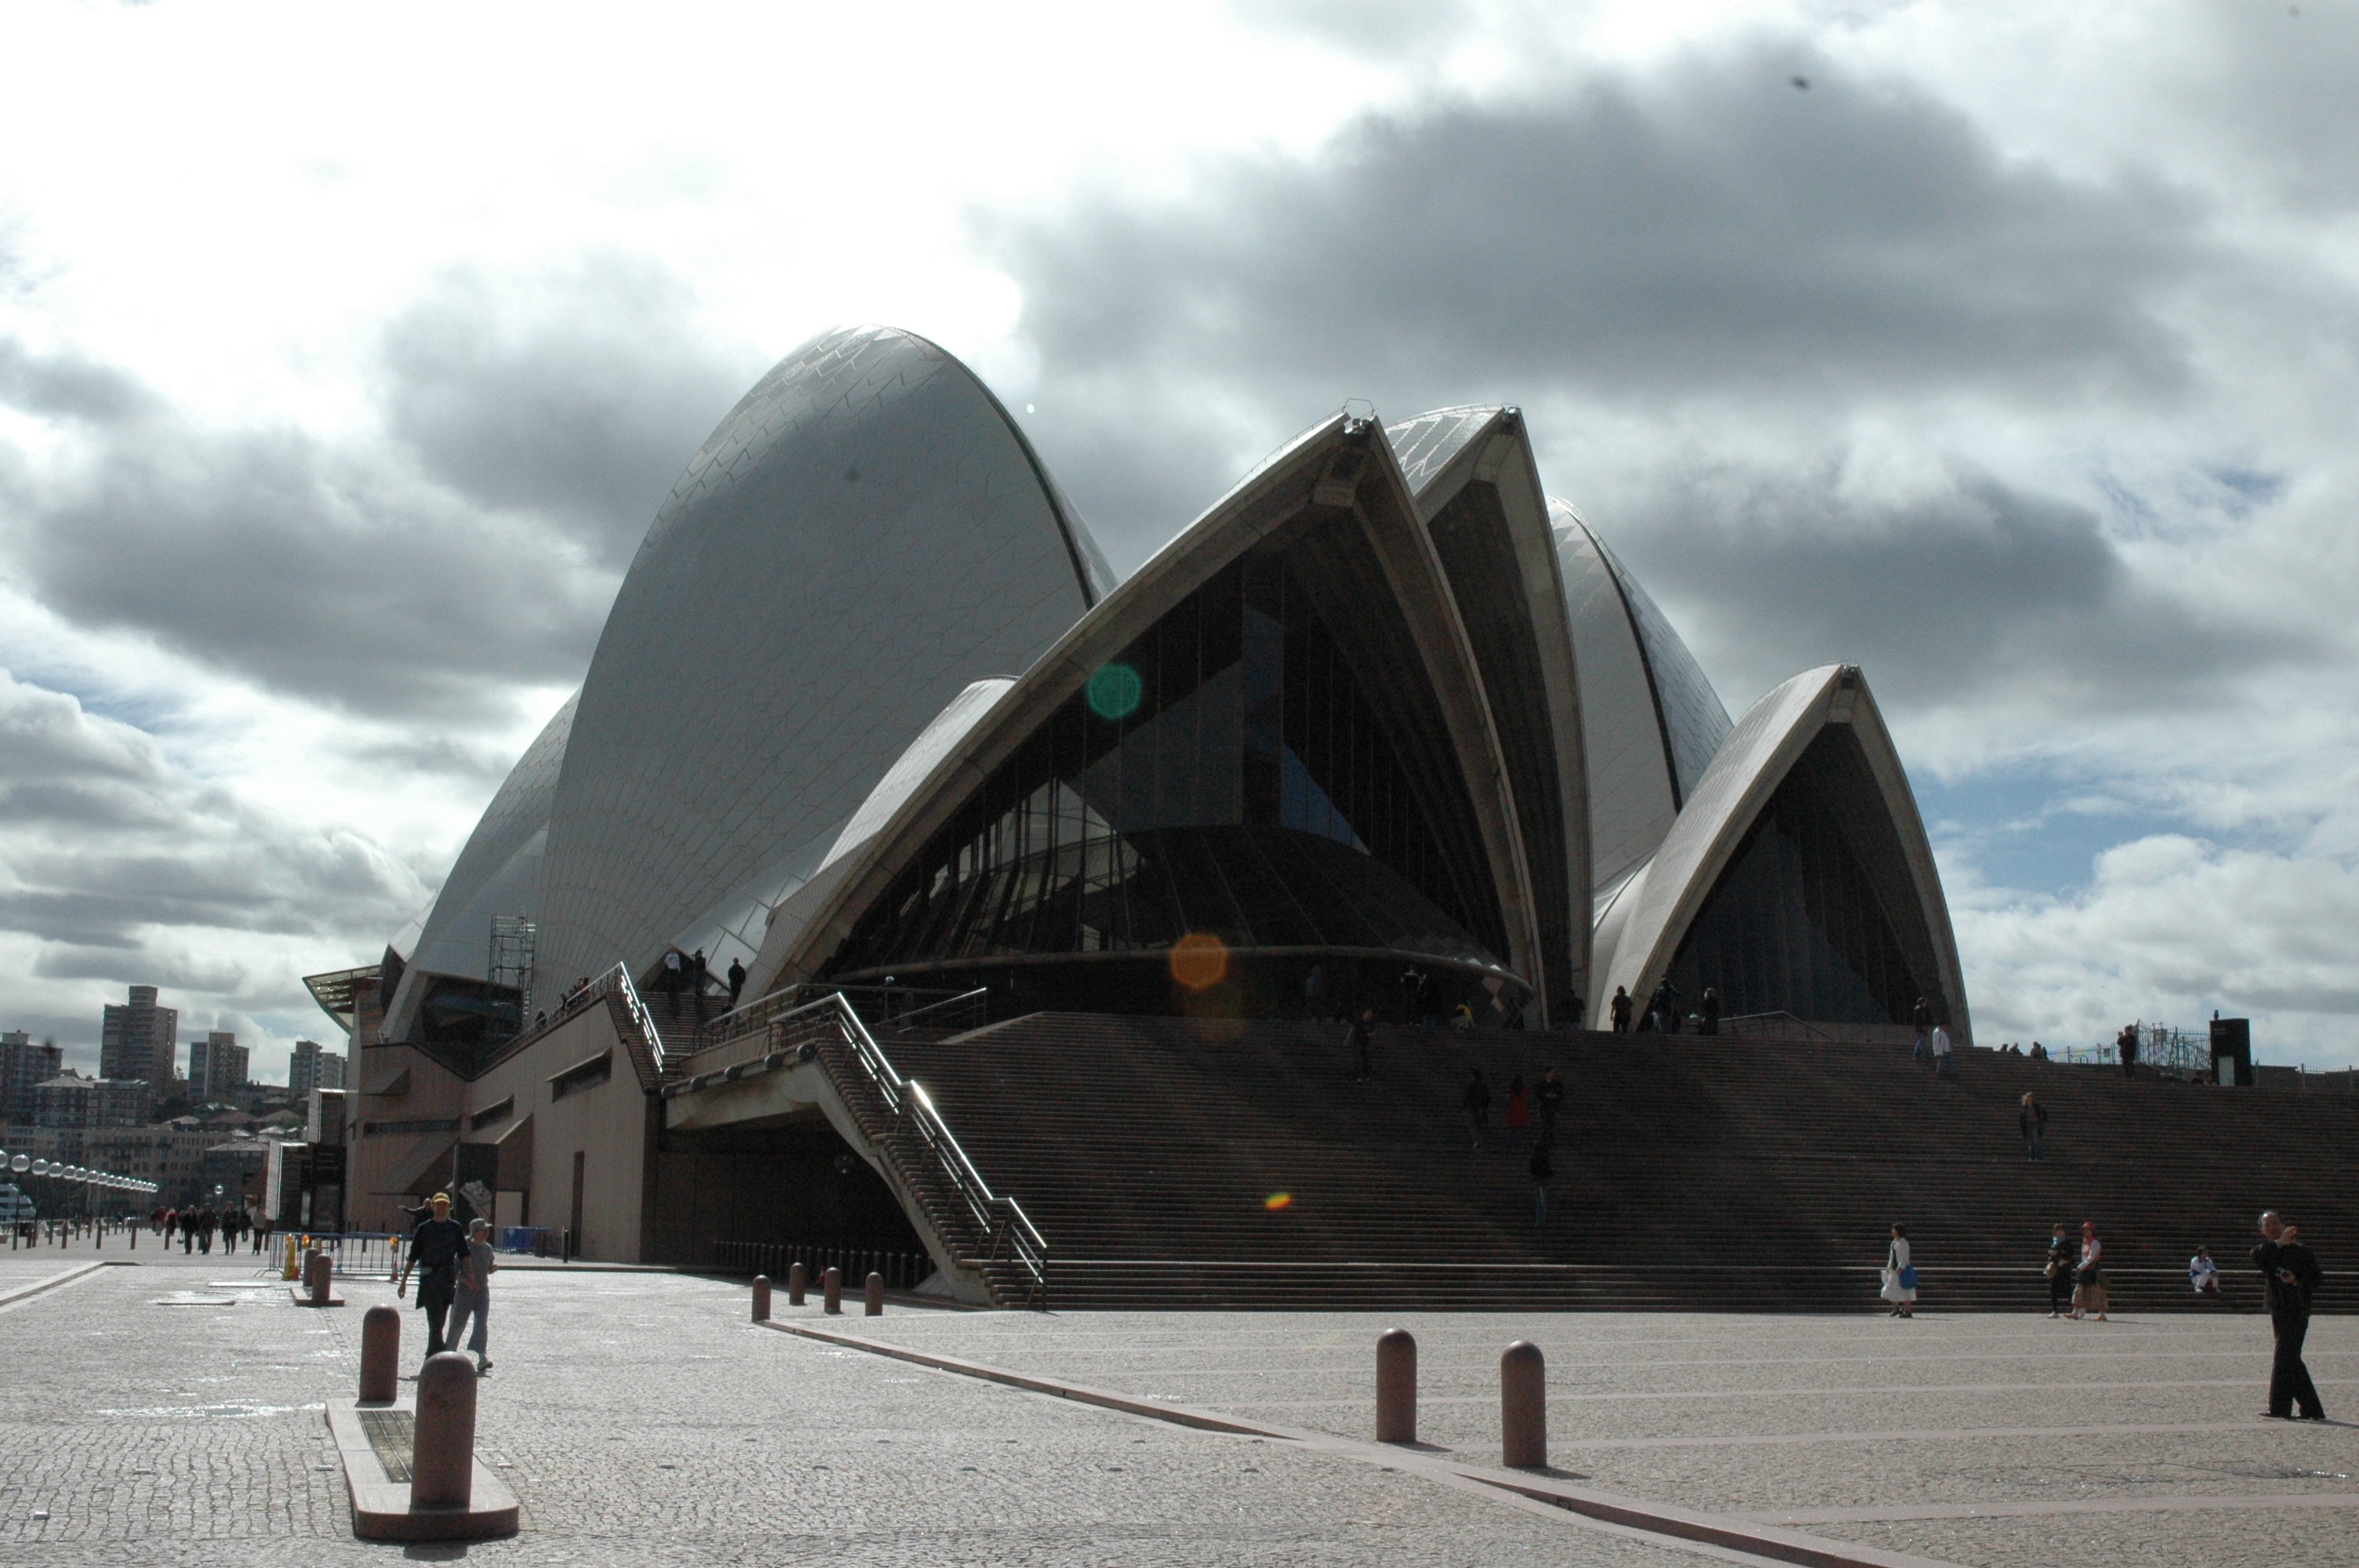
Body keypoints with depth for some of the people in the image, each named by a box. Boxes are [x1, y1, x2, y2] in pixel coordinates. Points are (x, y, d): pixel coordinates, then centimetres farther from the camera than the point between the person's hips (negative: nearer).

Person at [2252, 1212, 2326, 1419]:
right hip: (2278, 1312, 7)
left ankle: (2280, 1408, -8)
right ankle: (2313, 1410, 16)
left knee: (2284, 1357, -10)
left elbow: (2318, 1278, -2)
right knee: (2292, 1362, 9)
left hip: (2296, 1311, -7)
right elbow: (2256, 1256, -13)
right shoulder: (2267, 1250, 12)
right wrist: (2279, 1243, -23)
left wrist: (2296, 1281, -18)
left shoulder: (2298, 1250, -2)